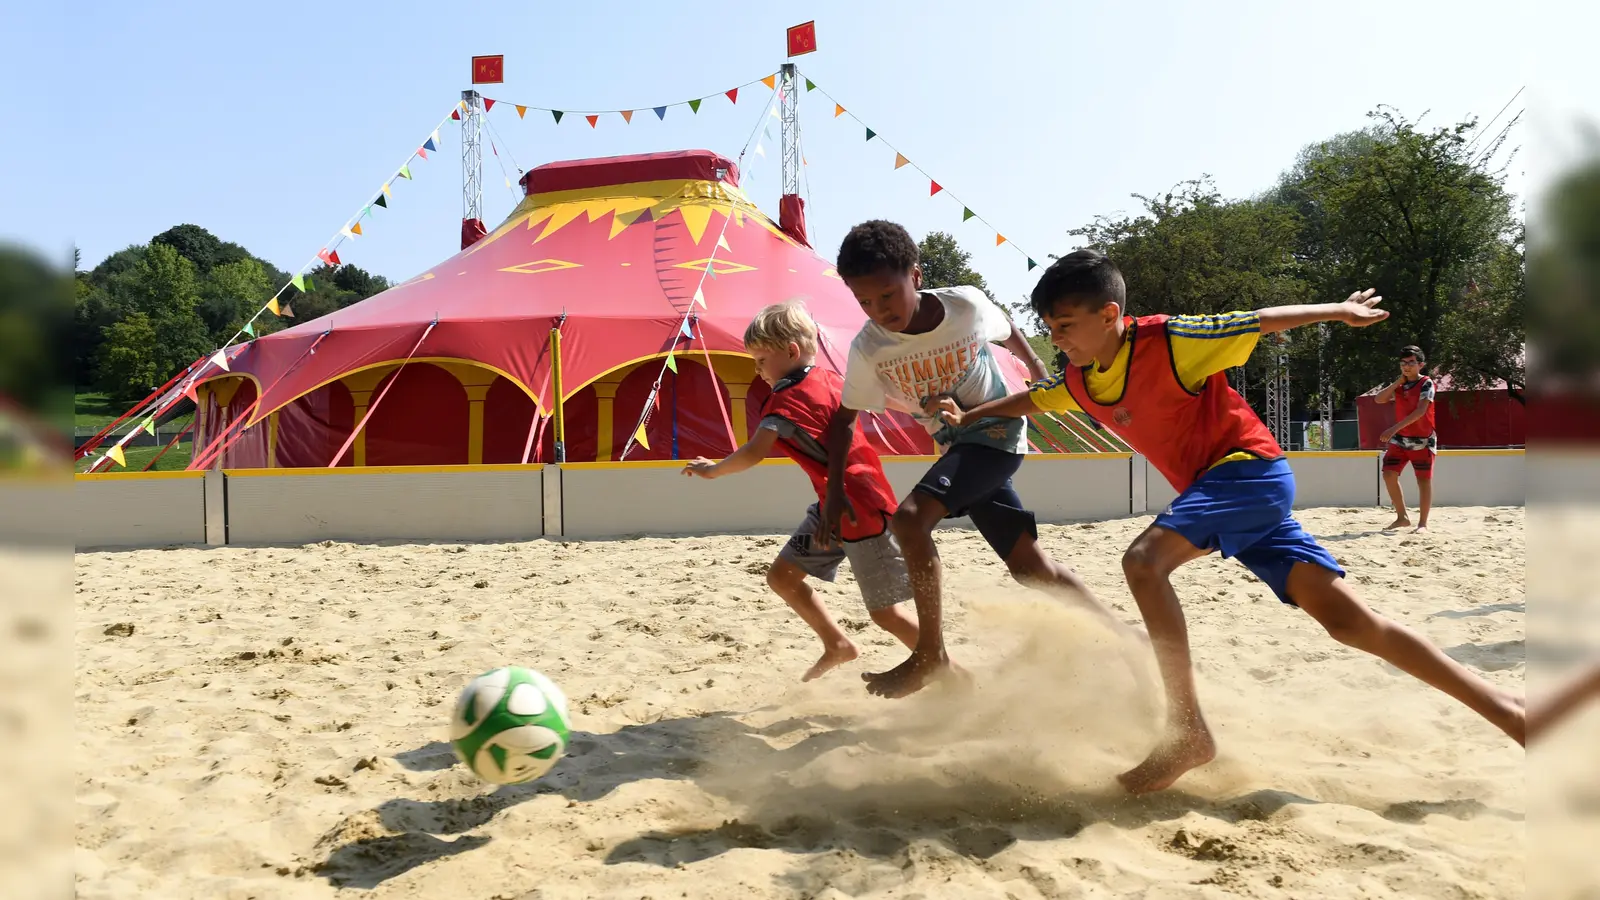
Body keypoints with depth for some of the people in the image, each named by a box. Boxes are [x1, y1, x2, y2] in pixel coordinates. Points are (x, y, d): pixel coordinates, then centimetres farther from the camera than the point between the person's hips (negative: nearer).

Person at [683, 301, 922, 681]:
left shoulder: (788, 399, -20)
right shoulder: (828, 379, 6)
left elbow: (753, 453, -30)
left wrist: (712, 469, -14)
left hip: (862, 512, -9)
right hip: (833, 507, 9)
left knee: (884, 611, -1)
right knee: (782, 575, 10)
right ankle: (837, 646, 23)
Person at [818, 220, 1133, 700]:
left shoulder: (967, 306, -18)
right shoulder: (867, 348, -13)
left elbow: (1006, 332, 5)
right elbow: (845, 417, -1)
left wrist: (1038, 371, 14)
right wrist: (835, 490, -6)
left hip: (996, 432, -4)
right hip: (956, 448, 4)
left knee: (909, 519, -25)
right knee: (1030, 565, 6)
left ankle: (931, 654, -15)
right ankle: (1120, 633, 23)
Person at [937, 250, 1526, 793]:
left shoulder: (1166, 341, -16)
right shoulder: (1080, 382, 5)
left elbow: (1257, 323, -8)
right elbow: (1032, 399, 25)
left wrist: (1338, 310, -2)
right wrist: (968, 417, 25)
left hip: (1250, 468, -7)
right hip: (1214, 491, 7)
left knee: (1144, 560, -27)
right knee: (1350, 621, 3)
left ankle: (1188, 730, -22)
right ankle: (1504, 712, 9)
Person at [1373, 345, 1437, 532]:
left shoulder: (1426, 383, -10)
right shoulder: (1399, 385, 10)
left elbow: (1420, 411, -21)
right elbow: (1379, 399, -1)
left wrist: (1395, 428, -28)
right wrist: (1399, 381, -5)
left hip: (1422, 440, -6)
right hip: (1400, 439, 6)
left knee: (1423, 480, 0)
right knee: (1389, 474, -3)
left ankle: (1423, 522, 6)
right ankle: (1402, 517, 8)